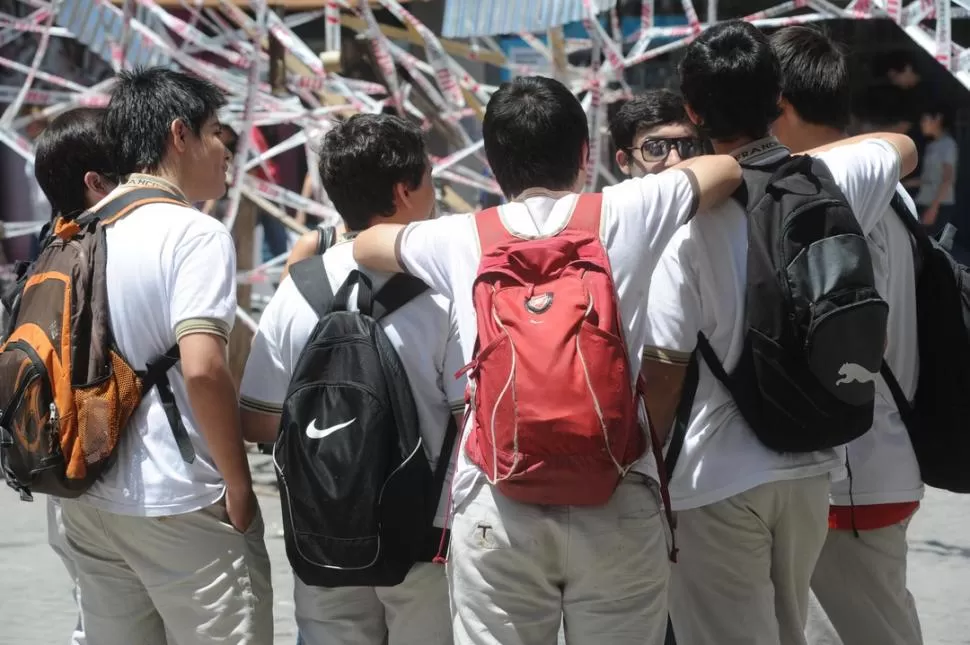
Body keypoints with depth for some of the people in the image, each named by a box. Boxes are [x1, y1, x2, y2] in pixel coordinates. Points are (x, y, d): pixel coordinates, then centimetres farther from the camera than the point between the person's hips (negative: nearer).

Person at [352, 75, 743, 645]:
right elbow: (726, 169, 21)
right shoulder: (624, 215, 4)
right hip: (616, 506, 0)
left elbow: (366, 245, 26)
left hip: (496, 507, 0)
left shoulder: (462, 239, 7)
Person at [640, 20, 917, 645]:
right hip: (811, 466, 5)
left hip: (717, 479, -5)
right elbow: (903, 147, 22)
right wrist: (798, 154, 21)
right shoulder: (831, 180, -2)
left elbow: (665, 367, -15)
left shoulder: (690, 218, -16)